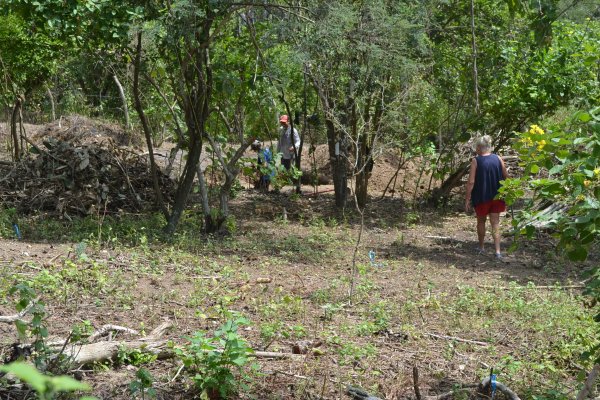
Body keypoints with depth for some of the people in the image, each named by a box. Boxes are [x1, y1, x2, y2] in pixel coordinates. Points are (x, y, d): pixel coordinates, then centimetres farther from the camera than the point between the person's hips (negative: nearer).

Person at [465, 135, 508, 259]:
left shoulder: (476, 161, -12)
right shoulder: (498, 159, -2)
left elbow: (471, 182, -14)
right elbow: (506, 177, 3)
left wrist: (467, 199, -8)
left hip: (481, 197, -2)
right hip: (496, 197, 2)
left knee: (481, 222, 18)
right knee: (495, 223, 5)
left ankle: (481, 248, 30)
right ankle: (498, 251, -5)